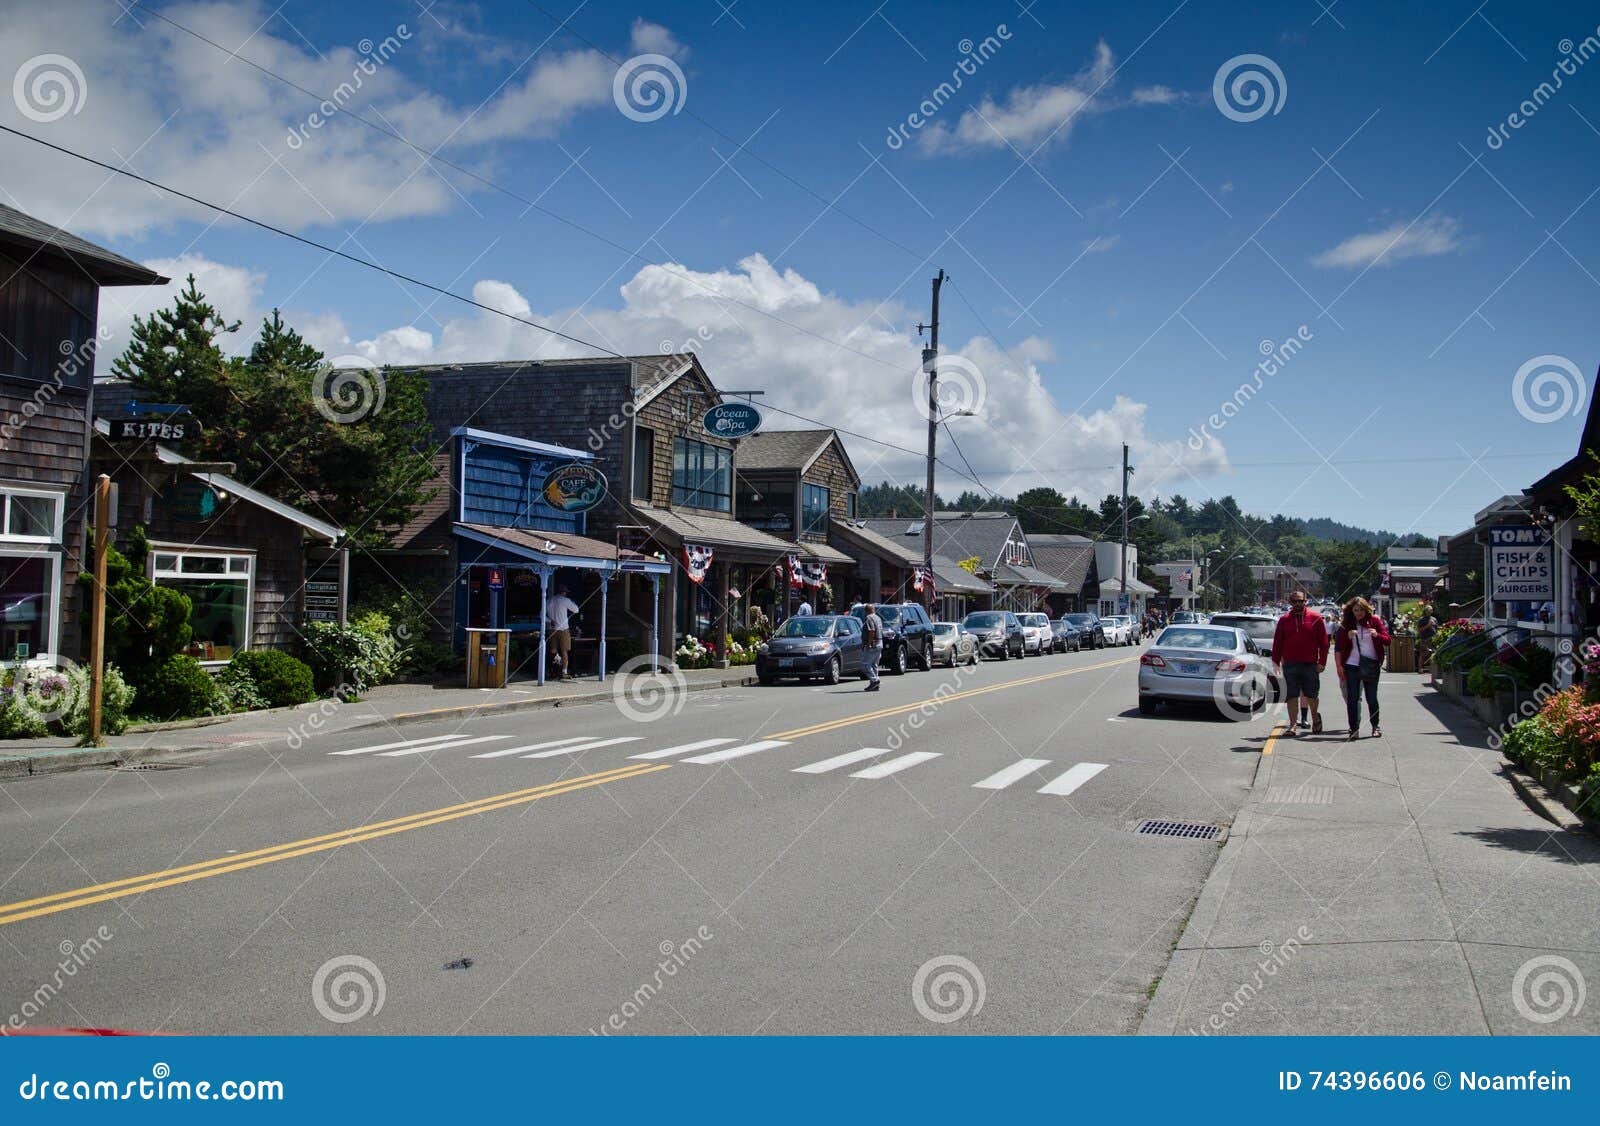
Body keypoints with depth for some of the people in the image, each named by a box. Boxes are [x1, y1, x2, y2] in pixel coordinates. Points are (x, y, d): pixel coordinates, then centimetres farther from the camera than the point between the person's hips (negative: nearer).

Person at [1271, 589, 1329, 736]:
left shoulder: (1316, 618, 2)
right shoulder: (1284, 620, 7)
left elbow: (1324, 642, 2)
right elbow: (1277, 642, 8)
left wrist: (1322, 662, -4)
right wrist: (1276, 661, 2)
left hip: (1310, 664, -1)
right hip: (1290, 665, 1)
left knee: (1311, 696, 8)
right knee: (1292, 696, 2)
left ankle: (1315, 717, 34)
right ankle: (1293, 724, 6)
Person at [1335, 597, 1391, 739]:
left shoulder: (1374, 620, 2)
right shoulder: (1346, 624, 3)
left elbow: (1387, 640, 0)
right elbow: (1339, 646, 4)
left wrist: (1377, 635, -20)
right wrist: (1348, 637, -15)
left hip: (1371, 665, 0)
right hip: (1352, 665, 0)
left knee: (1372, 697, 5)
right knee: (1352, 698, -3)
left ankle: (1376, 727, 21)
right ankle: (1354, 729, 1)